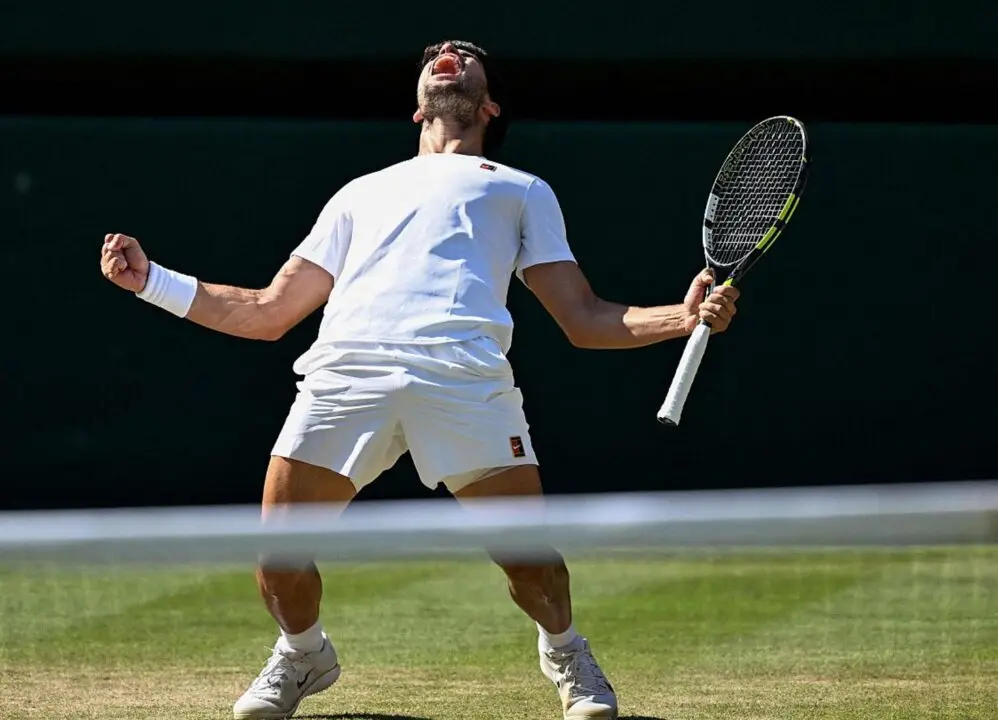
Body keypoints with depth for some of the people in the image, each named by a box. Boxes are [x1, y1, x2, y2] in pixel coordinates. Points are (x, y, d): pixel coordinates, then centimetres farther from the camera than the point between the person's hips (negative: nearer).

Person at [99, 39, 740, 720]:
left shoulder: (524, 190, 33)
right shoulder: (362, 192, 38)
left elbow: (585, 320, 23)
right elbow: (268, 313, 35)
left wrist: (686, 315, 7)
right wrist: (150, 279, 29)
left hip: (465, 374, -2)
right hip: (346, 364, 2)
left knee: (527, 552, -13)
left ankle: (564, 651, 19)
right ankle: (303, 654, 23)